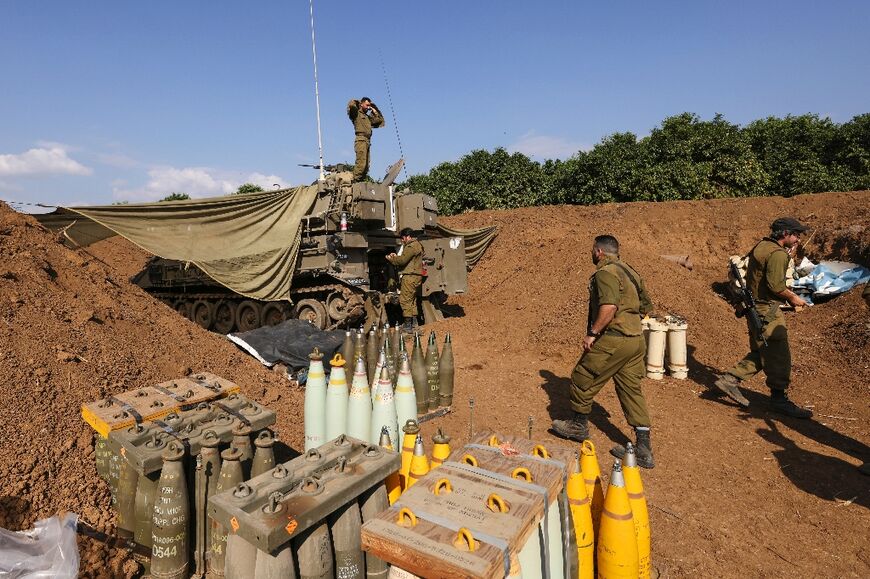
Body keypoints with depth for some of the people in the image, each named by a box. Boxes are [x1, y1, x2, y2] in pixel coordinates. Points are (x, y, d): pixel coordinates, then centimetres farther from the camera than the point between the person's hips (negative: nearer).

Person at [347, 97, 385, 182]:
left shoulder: (368, 116, 27)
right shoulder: (356, 113, 6)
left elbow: (380, 120, 31)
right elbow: (351, 105, -14)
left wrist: (374, 110, 26)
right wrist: (357, 102, 7)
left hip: (367, 141, 8)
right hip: (361, 139, -8)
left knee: (366, 165, 3)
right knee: (361, 162, -20)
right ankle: (356, 180, -22)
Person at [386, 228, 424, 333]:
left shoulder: (411, 246, -13)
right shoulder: (417, 245, 21)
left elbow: (402, 260, -18)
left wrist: (391, 259, -3)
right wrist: (396, 256, 12)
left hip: (410, 276, -11)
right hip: (415, 276, 11)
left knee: (405, 300, -9)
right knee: (412, 299, 18)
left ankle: (408, 326, -9)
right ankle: (414, 321, 26)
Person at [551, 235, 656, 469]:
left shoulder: (605, 273, -12)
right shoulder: (630, 272, 16)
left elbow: (609, 306, -28)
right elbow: (646, 306, 22)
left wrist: (592, 332, -22)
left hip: (613, 340, -9)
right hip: (636, 339, 9)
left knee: (582, 379, 10)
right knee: (632, 390, 12)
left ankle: (579, 425, 28)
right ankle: (643, 449, 14)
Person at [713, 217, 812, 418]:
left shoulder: (762, 245, 13)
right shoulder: (777, 253, -17)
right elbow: (776, 285, -24)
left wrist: (788, 252, 16)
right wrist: (793, 298, -8)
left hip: (756, 308, 10)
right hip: (767, 310, -10)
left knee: (760, 352, 16)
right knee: (777, 353, -1)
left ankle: (729, 379, 14)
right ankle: (778, 398, 9)